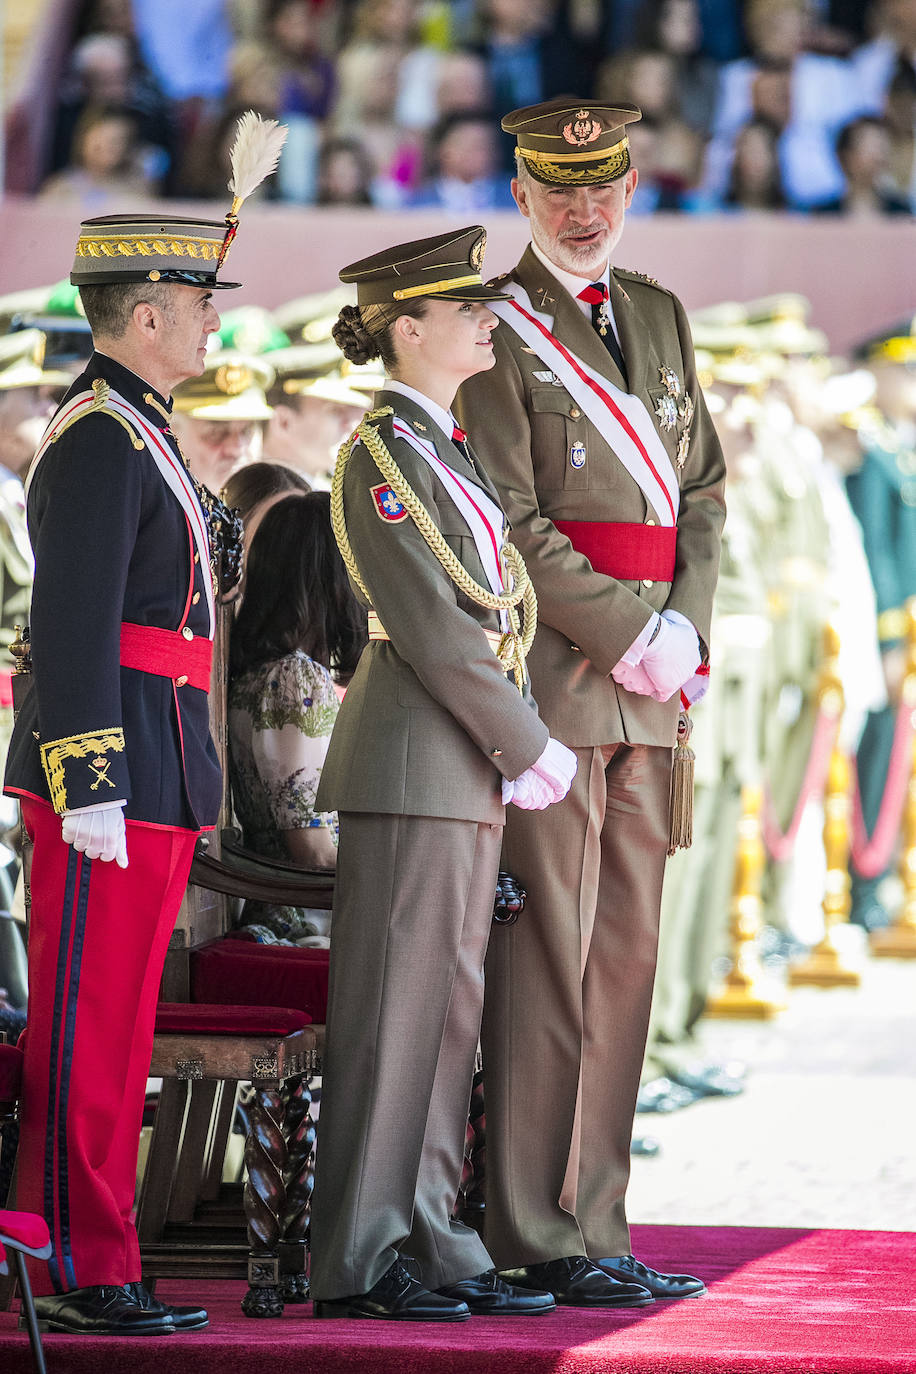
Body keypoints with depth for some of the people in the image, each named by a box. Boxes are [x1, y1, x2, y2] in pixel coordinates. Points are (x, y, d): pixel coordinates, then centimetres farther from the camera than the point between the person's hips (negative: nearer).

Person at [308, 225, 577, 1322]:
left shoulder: (446, 450, 17)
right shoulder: (381, 456, -12)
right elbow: (434, 626, -17)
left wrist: (524, 746, 6)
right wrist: (530, 747, -13)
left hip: (468, 767, 9)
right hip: (414, 768, -9)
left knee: (447, 1009, 10)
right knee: (394, 1007, -6)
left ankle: (428, 1244, 13)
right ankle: (355, 1262, -3)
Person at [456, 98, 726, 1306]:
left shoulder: (658, 314, 17)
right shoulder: (497, 332, -6)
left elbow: (701, 491, 15)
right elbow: (513, 527, -12)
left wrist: (687, 628, -1)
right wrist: (631, 637, -14)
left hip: (645, 693, 7)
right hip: (547, 677, -7)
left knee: (624, 958, 8)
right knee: (546, 957, -7)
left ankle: (593, 1227, 12)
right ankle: (537, 1241, -5)